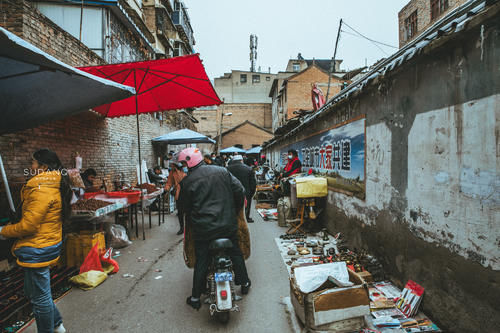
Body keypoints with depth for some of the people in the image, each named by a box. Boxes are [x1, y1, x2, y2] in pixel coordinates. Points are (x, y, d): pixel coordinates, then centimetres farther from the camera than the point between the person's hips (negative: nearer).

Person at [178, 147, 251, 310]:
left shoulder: (186, 182, -5)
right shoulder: (222, 171, -1)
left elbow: (186, 207, 4)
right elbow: (240, 190, -1)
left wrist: (192, 223, 22)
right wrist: (236, 208, 14)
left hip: (203, 228, -2)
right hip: (228, 224, 2)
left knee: (201, 261, 11)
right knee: (236, 253, 21)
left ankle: (195, 297, 20)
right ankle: (244, 283, 36)